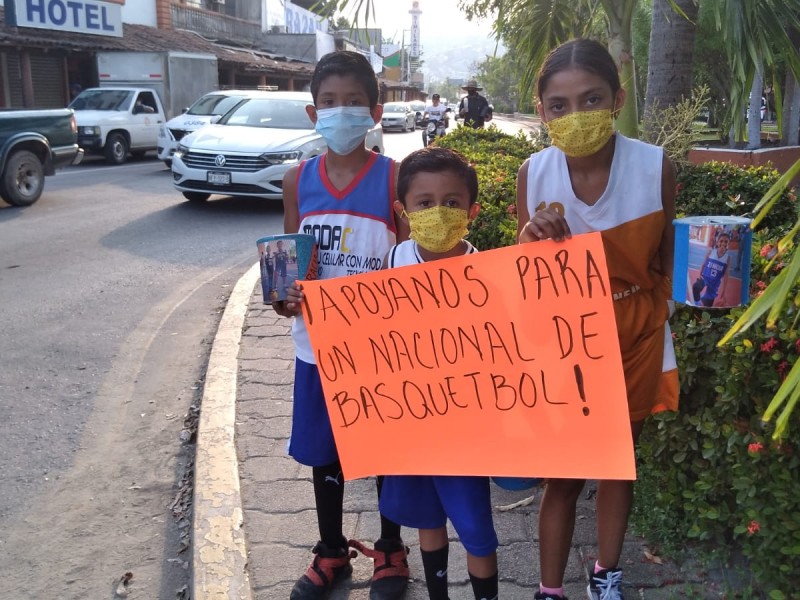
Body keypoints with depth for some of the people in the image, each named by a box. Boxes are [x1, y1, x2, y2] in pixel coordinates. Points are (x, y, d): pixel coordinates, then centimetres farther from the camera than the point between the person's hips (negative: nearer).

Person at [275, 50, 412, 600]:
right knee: (324, 452, 16)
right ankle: (331, 551, 38)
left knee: (387, 449, 12)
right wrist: (285, 296, -12)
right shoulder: (298, 181, 1)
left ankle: (390, 550, 35)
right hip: (317, 345, 3)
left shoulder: (394, 179, -9)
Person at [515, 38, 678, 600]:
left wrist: (668, 339, 2)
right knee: (564, 473, 10)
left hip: (634, 336, 1)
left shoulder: (656, 167, -18)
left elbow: (665, 263, -4)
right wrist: (532, 242, -26)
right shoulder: (534, 174, -15)